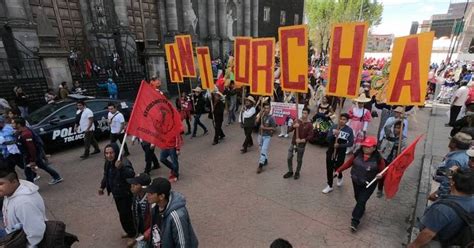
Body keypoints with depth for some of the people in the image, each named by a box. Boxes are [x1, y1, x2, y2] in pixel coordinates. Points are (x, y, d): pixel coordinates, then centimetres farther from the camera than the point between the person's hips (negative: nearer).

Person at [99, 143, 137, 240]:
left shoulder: (124, 162, -28)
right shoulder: (108, 163, 0)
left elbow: (131, 175, -46)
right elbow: (106, 175, 19)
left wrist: (121, 168, -58)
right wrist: (102, 187, 22)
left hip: (125, 193, -9)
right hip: (116, 193, 9)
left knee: (125, 215, -2)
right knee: (123, 213, 21)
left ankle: (132, 233, 21)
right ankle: (131, 231, 41)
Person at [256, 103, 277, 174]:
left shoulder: (271, 117, -12)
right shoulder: (262, 115, 0)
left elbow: (274, 128, -13)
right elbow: (257, 121, -14)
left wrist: (265, 128, -19)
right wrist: (260, 113, -16)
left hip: (267, 136, -5)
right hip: (260, 135, 6)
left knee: (264, 150, -12)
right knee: (262, 149, 18)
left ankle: (260, 165, -10)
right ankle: (265, 161, 39)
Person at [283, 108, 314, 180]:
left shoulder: (309, 124, -8)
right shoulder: (297, 121, -1)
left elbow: (310, 135, -12)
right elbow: (289, 130, -5)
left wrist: (303, 140, -25)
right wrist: (293, 126, -25)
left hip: (302, 144, -3)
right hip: (293, 143, 3)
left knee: (299, 160, 10)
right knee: (289, 158, 5)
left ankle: (297, 173, 30)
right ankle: (290, 172, 25)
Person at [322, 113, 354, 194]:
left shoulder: (349, 130, -8)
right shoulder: (334, 127, -5)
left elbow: (351, 143, -7)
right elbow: (328, 139, -7)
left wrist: (340, 145, -18)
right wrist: (333, 134, -26)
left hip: (341, 152, -1)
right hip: (331, 151, 2)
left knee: (338, 168, 10)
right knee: (329, 169, 5)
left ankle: (340, 178, 47)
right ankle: (329, 186, 21)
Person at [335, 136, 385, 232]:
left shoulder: (378, 158, -17)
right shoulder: (358, 153, -10)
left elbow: (383, 170, -6)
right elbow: (349, 163, -1)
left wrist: (380, 175, -30)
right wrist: (339, 171, -4)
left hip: (369, 184, -4)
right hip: (356, 181, 4)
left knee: (361, 201, -5)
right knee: (357, 198, 22)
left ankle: (355, 221, 2)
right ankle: (361, 209, 53)